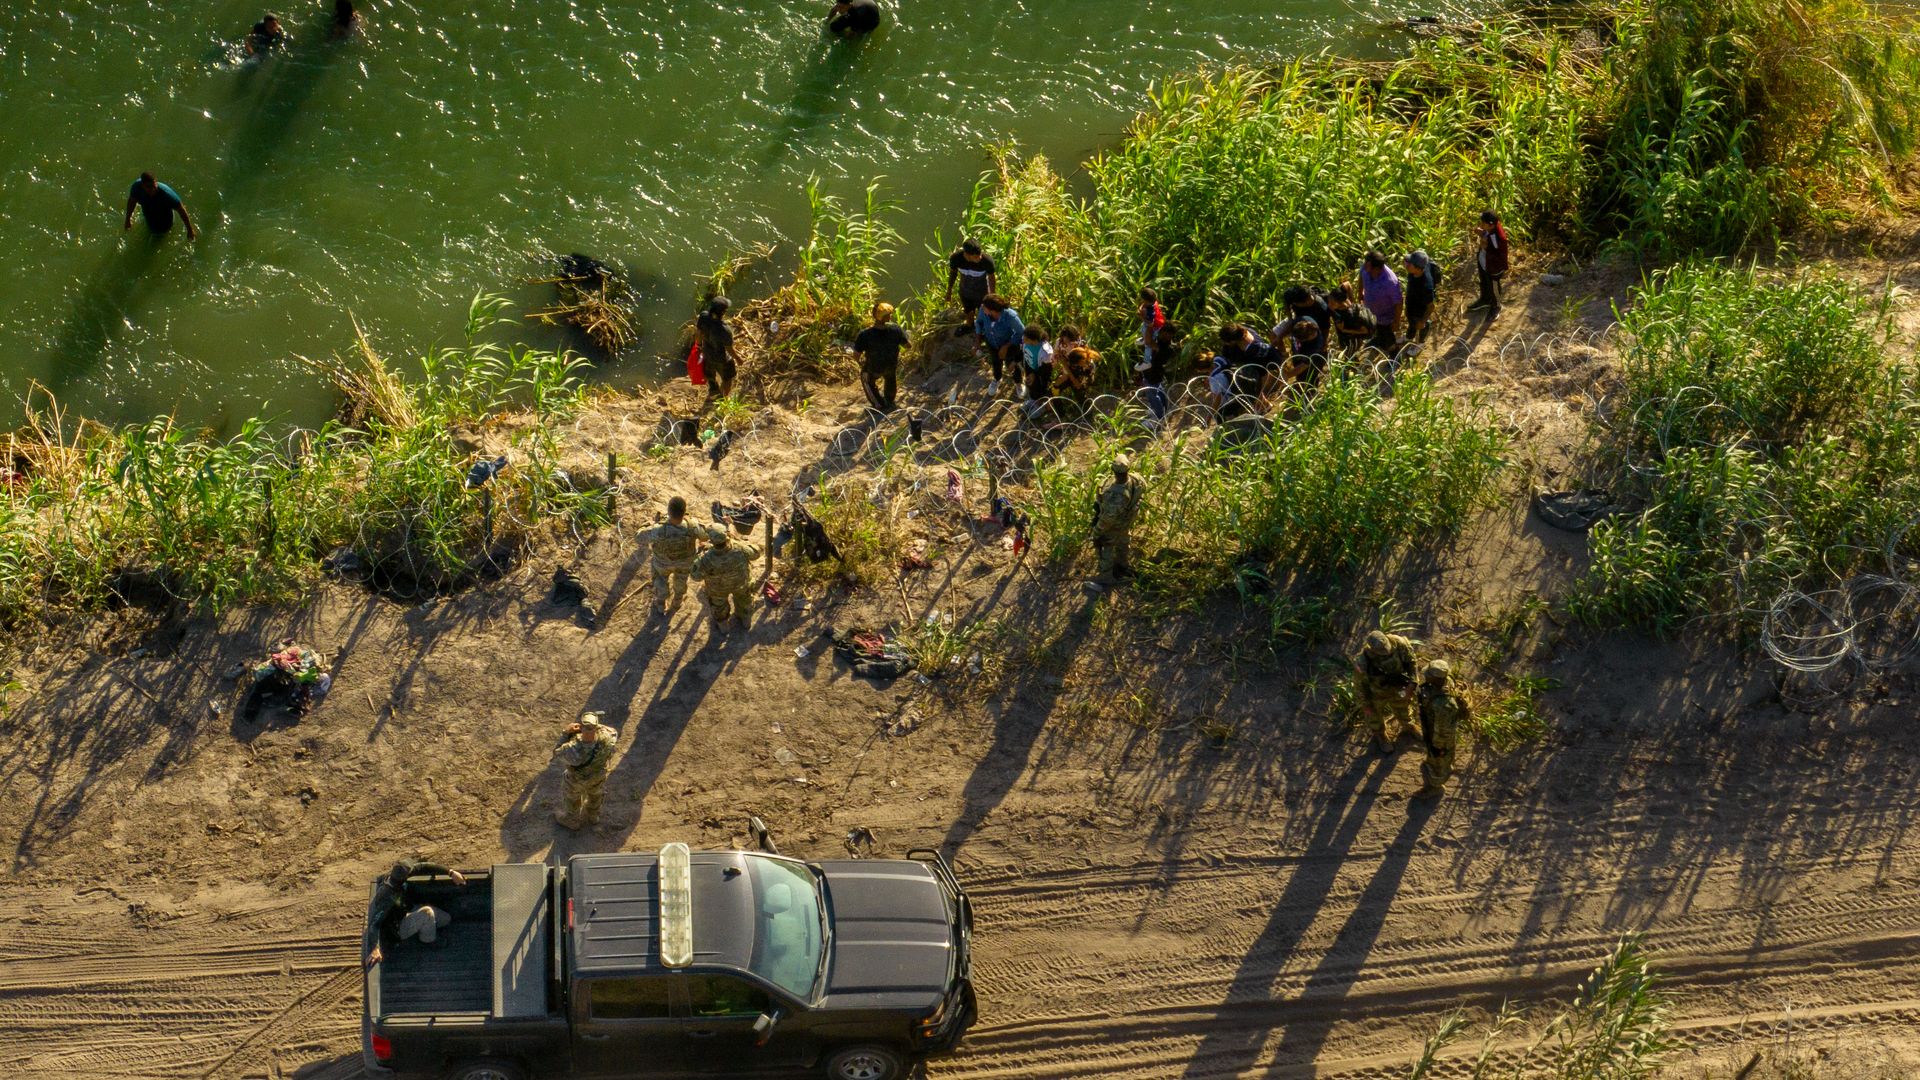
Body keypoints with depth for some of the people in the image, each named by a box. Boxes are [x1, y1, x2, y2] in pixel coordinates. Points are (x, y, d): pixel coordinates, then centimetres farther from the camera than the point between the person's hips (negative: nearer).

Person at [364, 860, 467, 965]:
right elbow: (374, 923, -44)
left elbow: (423, 867, -15)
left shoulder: (395, 874, -21)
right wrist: (374, 950, -56)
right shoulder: (386, 897, -41)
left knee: (447, 919, 7)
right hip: (399, 928, -7)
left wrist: (451, 872, -19)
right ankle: (429, 943, -4)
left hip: (405, 913, 7)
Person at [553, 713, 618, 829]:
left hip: (577, 778, -3)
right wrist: (598, 726, -22)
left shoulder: (573, 750, -47)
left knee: (571, 796, 30)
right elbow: (615, 734, -13)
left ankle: (572, 820, 58)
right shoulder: (605, 738, -39)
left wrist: (567, 733, -26)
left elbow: (557, 753, -24)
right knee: (593, 792, 35)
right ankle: (592, 815, 65)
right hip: (598, 774, 3)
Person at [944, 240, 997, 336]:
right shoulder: (956, 258, -33)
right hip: (965, 291, 2)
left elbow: (991, 278, -17)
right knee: (968, 311, 31)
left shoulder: (987, 260, -38)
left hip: (982, 292, -2)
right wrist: (949, 290, 5)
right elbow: (952, 272, -9)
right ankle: (969, 325, 64)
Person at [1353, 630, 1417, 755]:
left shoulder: (1398, 643, -36)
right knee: (1375, 717, 28)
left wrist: (1412, 683, -13)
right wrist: (1365, 705, -8)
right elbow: (1359, 684, -20)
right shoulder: (1362, 663, -41)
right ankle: (1380, 737, 60)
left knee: (1403, 710, 32)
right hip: (1376, 694, -2)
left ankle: (1409, 726, 66)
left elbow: (1410, 660, -14)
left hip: (1398, 688, 2)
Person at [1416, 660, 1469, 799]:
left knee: (1437, 761, 22)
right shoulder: (1445, 681, -24)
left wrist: (1438, 747, -15)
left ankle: (1434, 787, 50)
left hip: (1442, 737, -7)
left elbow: (1442, 730, -31)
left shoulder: (1442, 705, -48)